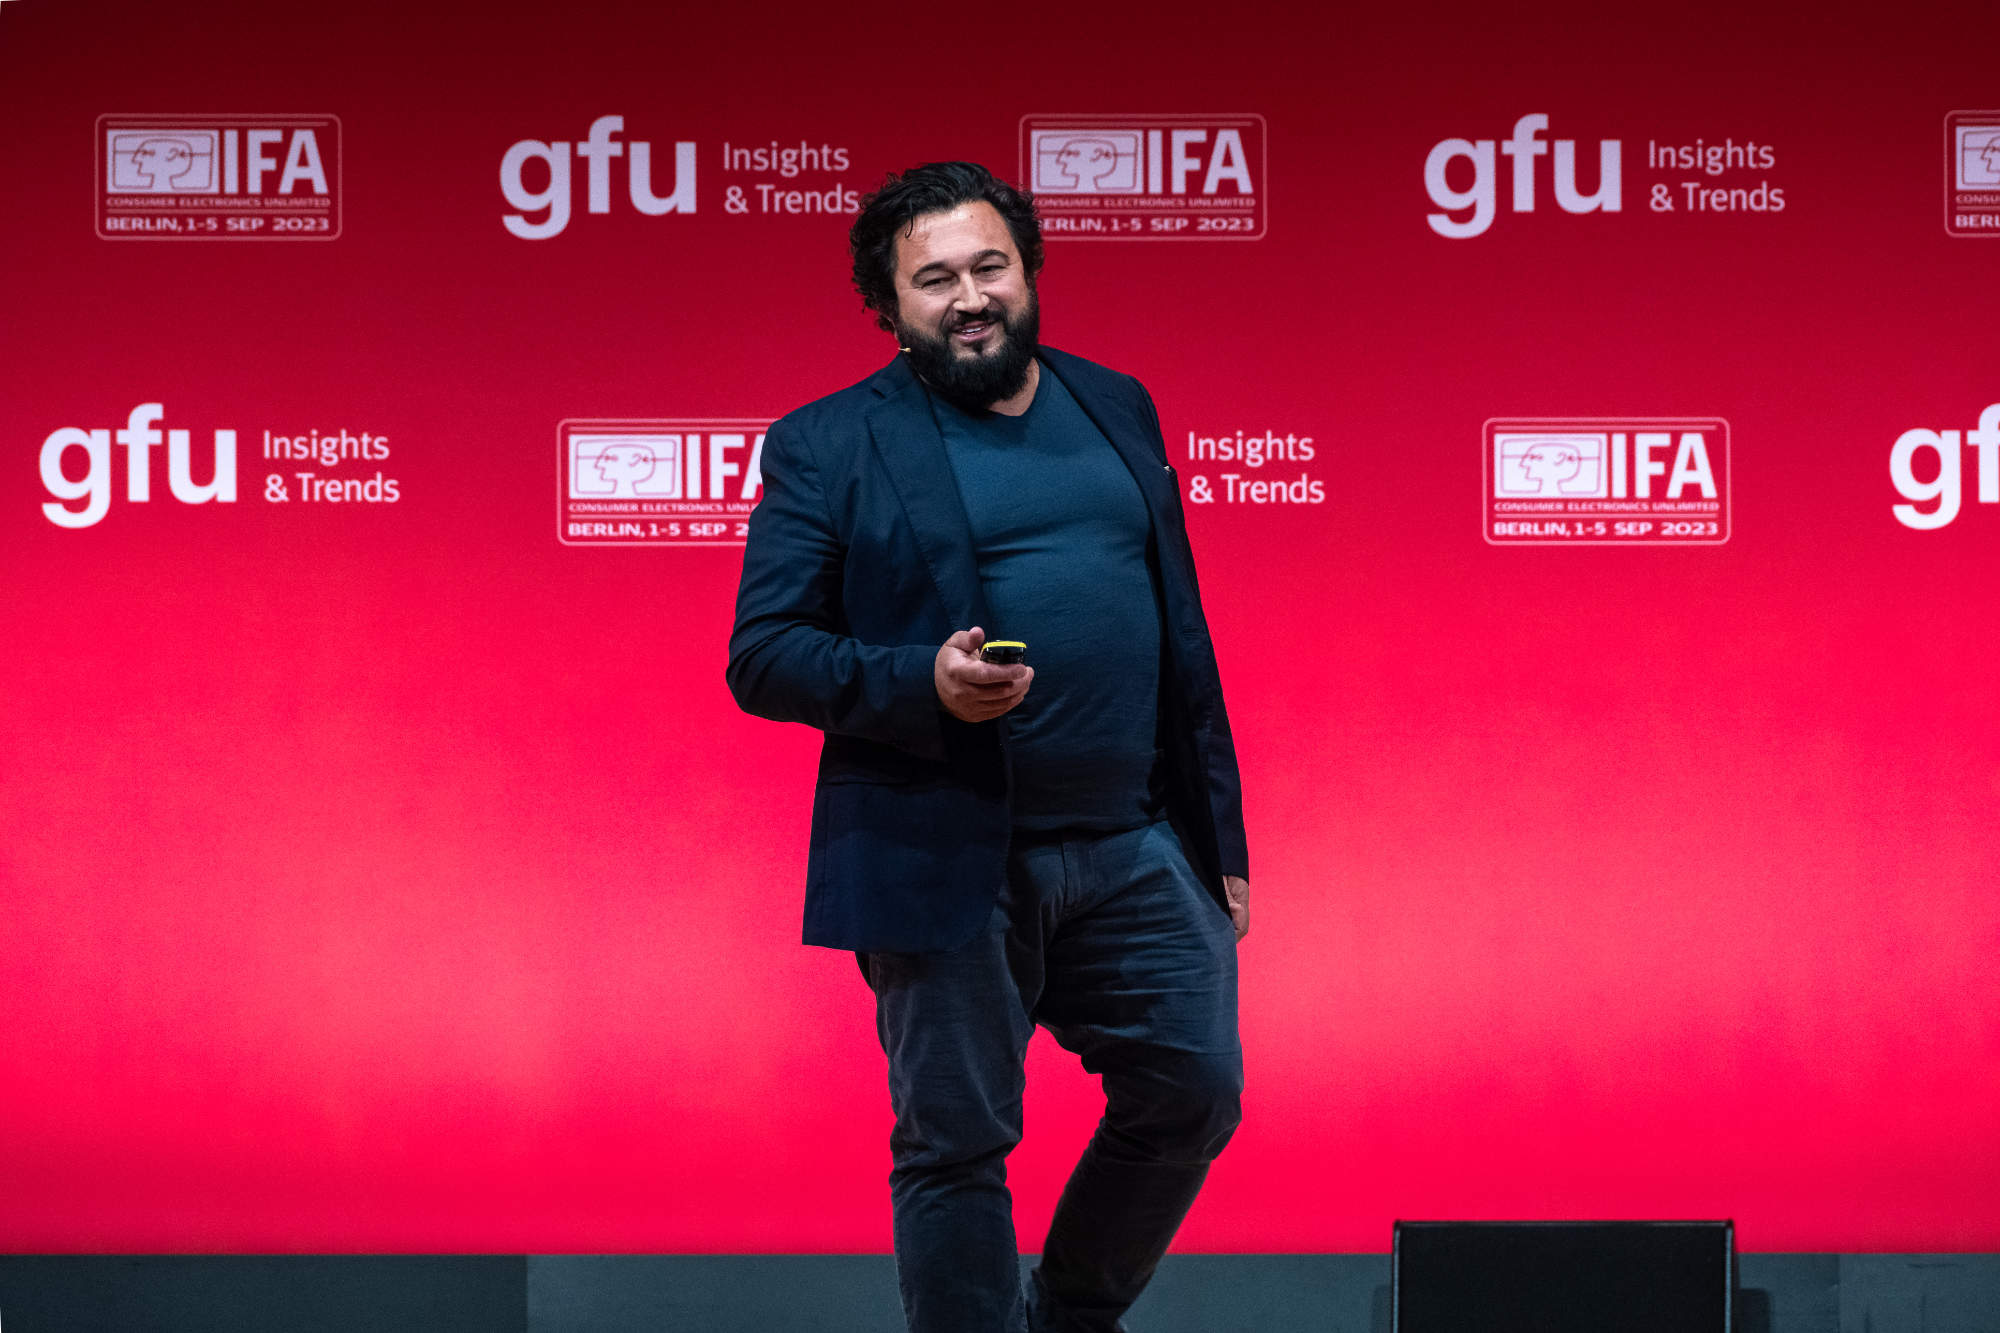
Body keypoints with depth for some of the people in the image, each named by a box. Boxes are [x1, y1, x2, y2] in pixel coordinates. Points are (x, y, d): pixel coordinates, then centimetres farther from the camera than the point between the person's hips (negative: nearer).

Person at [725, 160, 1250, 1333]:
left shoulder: (1116, 408, 13)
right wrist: (922, 683, -22)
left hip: (1137, 847, 4)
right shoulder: (827, 449, -1)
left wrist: (1220, 836, 13)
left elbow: (1182, 635, 15)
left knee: (1194, 1094, 5)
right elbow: (762, 656, -6)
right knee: (954, 1146, 2)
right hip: (947, 867, -4)